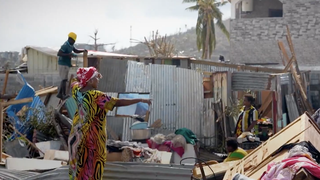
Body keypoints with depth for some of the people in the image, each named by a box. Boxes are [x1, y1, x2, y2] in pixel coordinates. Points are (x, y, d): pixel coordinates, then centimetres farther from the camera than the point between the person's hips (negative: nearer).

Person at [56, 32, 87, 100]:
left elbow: (76, 51, 24)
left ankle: (59, 94, 16)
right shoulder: (65, 46, -18)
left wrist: (83, 50, 7)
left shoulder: (70, 45, 11)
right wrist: (68, 55, -29)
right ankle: (64, 95, -11)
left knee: (64, 79, 12)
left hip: (66, 64, 10)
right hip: (63, 64, -10)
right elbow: (59, 54, -25)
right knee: (64, 79, -11)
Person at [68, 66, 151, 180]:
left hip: (78, 133, 7)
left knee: (78, 161, 19)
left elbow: (75, 81, 19)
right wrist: (140, 100, -24)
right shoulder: (96, 96, -26)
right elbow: (118, 102, -28)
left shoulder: (77, 90, -6)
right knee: (92, 165, 7)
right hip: (93, 136, -7)